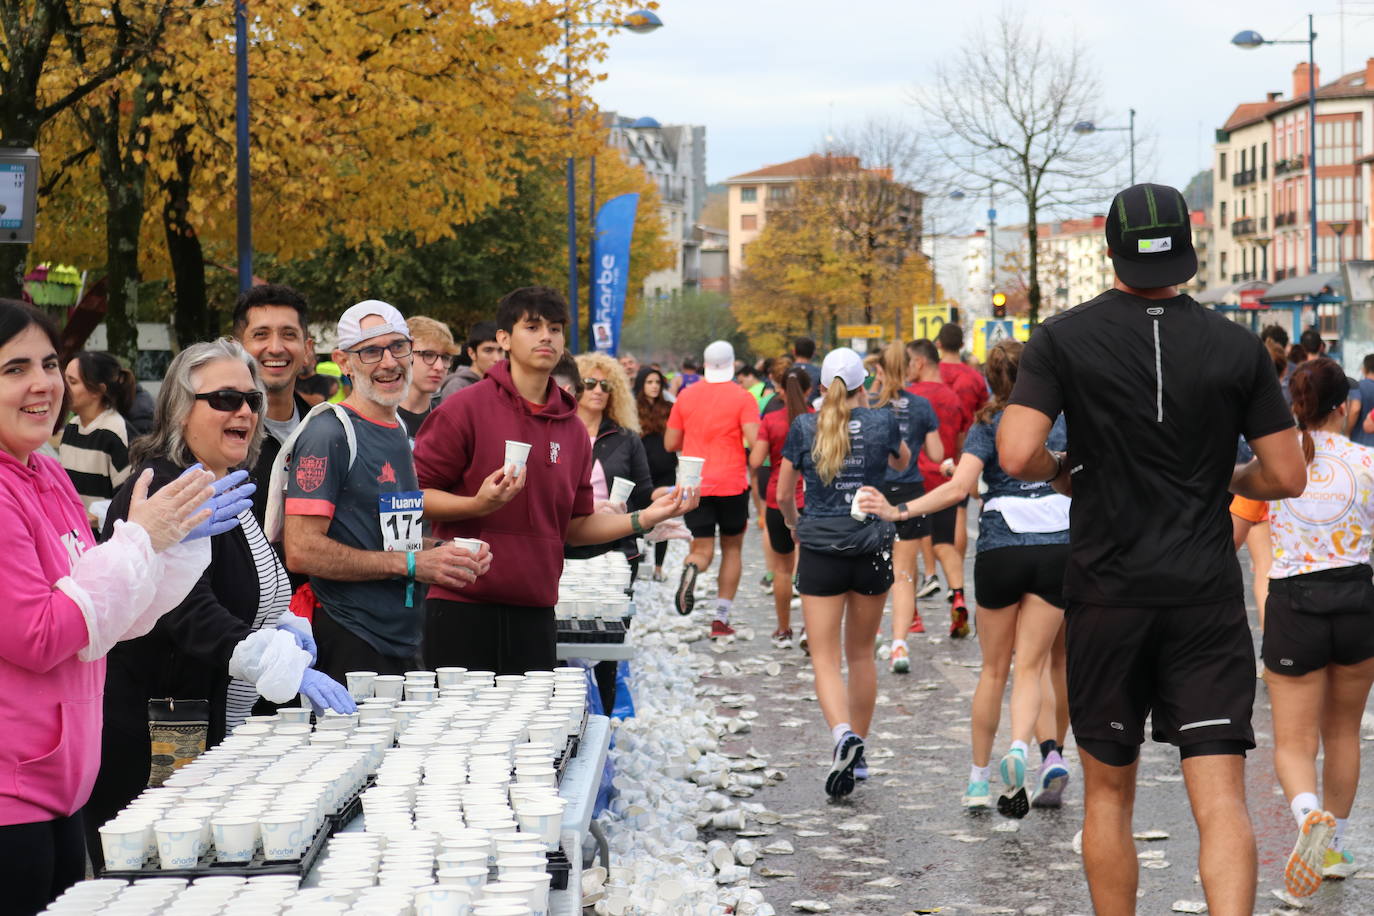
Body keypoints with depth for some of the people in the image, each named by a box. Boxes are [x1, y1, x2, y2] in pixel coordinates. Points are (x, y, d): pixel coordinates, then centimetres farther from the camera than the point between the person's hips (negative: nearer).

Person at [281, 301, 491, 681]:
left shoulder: (403, 433, 16)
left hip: (405, 646, 8)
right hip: (350, 650, -8)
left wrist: (444, 552, 6)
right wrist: (411, 563, -17)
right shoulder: (329, 434, -11)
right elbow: (301, 551, -20)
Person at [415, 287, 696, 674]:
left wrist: (644, 519, 7)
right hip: (462, 610, -5)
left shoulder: (572, 428, 12)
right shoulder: (466, 409, -5)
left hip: (535, 613, 5)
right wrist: (479, 504, -21)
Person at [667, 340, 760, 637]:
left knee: (702, 551, 5)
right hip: (731, 485, -2)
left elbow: (670, 443, 9)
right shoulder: (742, 398, -6)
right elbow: (754, 440, -17)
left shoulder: (686, 396, 4)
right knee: (732, 548, 14)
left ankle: (691, 569, -33)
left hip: (695, 486, 2)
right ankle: (721, 618, 10)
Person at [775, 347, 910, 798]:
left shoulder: (804, 427, -3)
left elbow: (783, 495, 4)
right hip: (872, 549, 2)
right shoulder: (882, 422, -1)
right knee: (861, 654, 16)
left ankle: (843, 734, -26)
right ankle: (857, 754, 23)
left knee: (825, 659, -1)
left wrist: (794, 524, 25)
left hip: (820, 550, -2)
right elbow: (901, 461, 22)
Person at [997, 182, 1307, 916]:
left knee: (1108, 791, 15)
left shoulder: (1065, 338, -4)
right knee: (1221, 800, -4)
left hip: (1108, 594, 0)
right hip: (1207, 597, 0)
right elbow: (1287, 477, 1)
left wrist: (1060, 471, 7)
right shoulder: (1237, 347, 0)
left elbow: (1015, 455, -15)